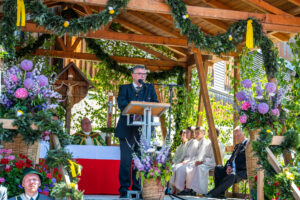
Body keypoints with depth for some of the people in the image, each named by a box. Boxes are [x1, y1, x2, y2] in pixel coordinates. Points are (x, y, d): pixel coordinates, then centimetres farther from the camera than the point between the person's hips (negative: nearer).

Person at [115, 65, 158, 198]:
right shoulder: (124, 88, 11)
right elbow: (121, 103, -7)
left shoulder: (150, 89, 18)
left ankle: (138, 188, 7)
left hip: (144, 129, 2)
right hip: (127, 129, -2)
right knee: (126, 160, -5)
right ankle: (124, 189, 1)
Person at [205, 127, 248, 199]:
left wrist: (234, 169, -17)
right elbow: (231, 159, 20)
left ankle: (212, 193, -32)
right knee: (217, 168, -14)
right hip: (232, 169, 8)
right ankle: (220, 194, -20)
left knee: (232, 175, -37)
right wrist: (228, 166, -3)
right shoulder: (237, 146, 24)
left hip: (242, 171, -8)